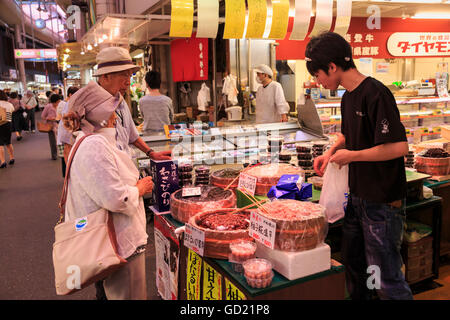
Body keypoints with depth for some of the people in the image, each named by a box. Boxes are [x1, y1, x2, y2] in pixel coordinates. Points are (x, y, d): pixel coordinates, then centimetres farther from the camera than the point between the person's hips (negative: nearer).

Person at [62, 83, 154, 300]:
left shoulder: (89, 142, 12)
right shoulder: (95, 147, -24)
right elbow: (116, 199, -29)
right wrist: (140, 188, -11)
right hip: (121, 245, -11)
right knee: (130, 295, 4)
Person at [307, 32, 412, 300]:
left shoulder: (376, 94, -19)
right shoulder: (348, 97, 9)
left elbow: (400, 147, -25)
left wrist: (352, 156, -16)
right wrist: (331, 153, 8)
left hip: (382, 202, -8)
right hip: (357, 196, 9)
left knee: (387, 278, 4)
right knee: (355, 268, 20)